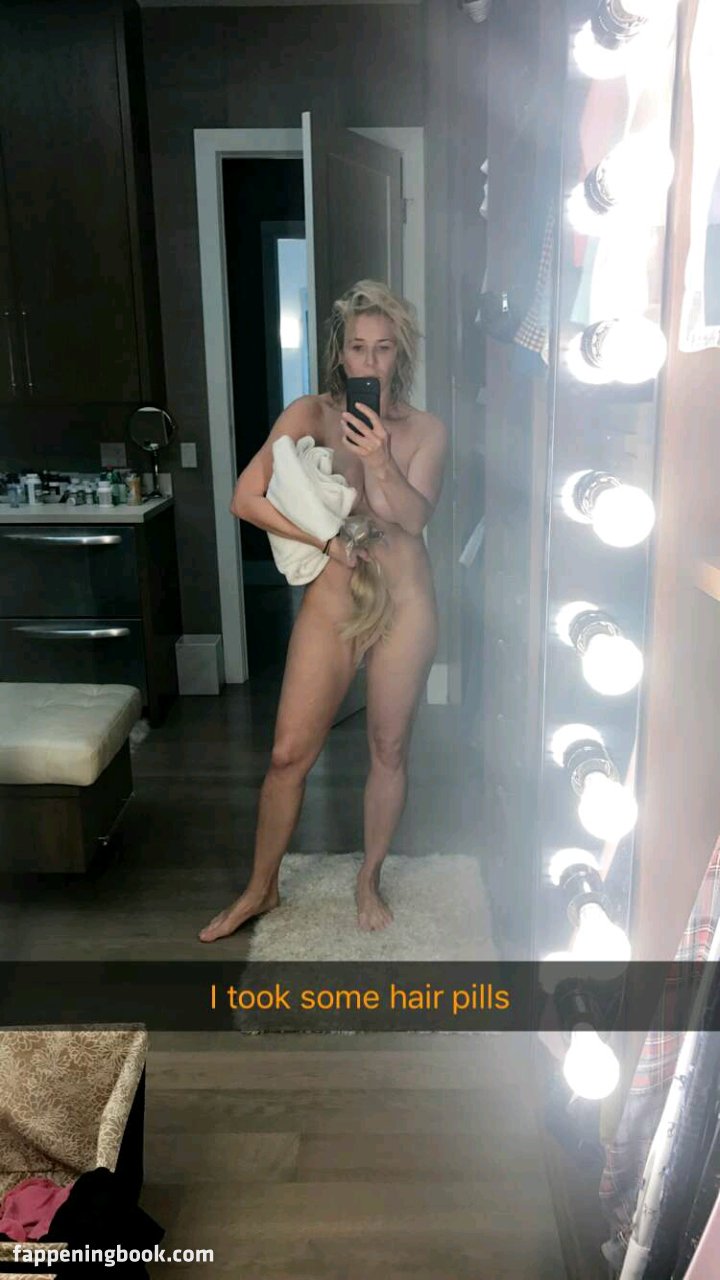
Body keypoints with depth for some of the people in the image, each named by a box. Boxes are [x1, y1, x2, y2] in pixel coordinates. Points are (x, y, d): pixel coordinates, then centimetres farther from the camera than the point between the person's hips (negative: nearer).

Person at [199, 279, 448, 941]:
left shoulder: (426, 430, 1)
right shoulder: (312, 414, -2)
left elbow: (414, 517, -14)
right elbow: (246, 498, -9)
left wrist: (380, 463, -30)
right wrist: (327, 539, -15)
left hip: (404, 601, 0)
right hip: (330, 600, 0)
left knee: (390, 748, 10)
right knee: (290, 753, 3)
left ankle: (370, 879, 32)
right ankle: (262, 887, 24)